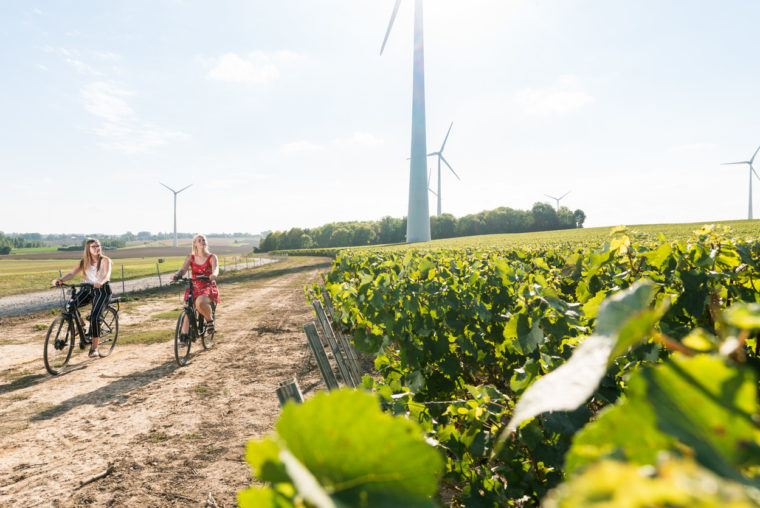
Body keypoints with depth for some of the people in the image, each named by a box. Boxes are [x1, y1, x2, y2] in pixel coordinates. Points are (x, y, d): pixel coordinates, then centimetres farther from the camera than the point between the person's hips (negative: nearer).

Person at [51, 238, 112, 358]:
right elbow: (71, 273, -8)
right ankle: (80, 324, 10)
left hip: (102, 290, -4)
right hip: (88, 289, 4)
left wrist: (100, 282, -47)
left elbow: (107, 274, -25)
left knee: (94, 317, -21)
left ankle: (94, 348, -9)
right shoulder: (84, 262, 4)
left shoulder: (105, 260, -8)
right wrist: (59, 280, -28)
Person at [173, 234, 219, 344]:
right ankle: (183, 336, 2)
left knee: (200, 302, -34)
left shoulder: (212, 257, -2)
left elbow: (216, 269, -20)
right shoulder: (191, 258, 6)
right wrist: (177, 275, -34)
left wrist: (213, 275, -45)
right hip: (194, 288, 4)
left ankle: (210, 319, -8)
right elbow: (183, 269, -10)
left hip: (208, 288, -4)